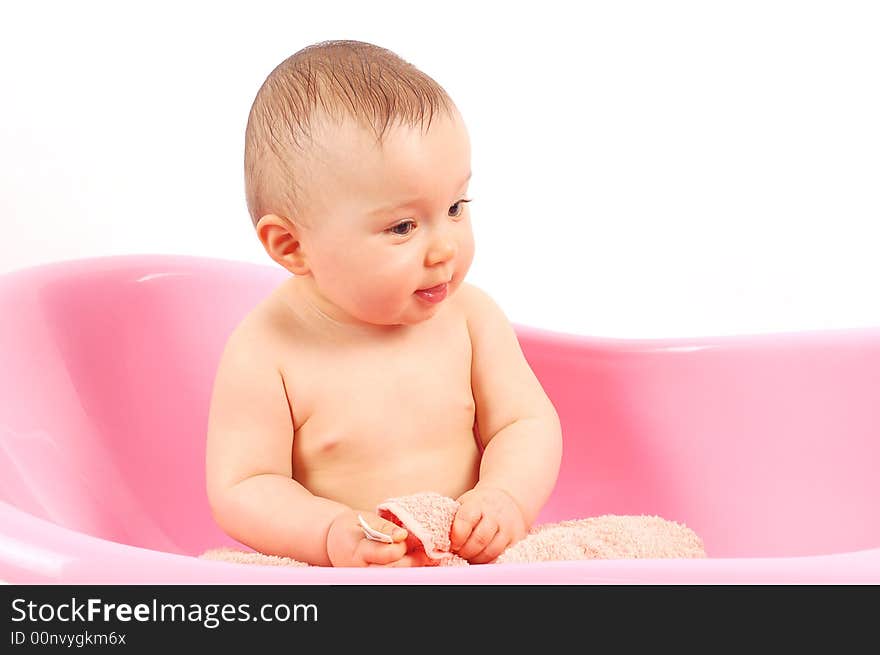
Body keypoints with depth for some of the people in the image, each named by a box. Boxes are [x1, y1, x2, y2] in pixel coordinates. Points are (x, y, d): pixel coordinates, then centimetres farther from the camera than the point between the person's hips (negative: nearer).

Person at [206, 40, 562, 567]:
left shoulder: (470, 315, -1)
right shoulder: (265, 351, -12)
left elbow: (528, 424, 1)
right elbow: (240, 489, -11)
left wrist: (505, 498, -19)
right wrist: (334, 534, -27)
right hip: (324, 578, -2)